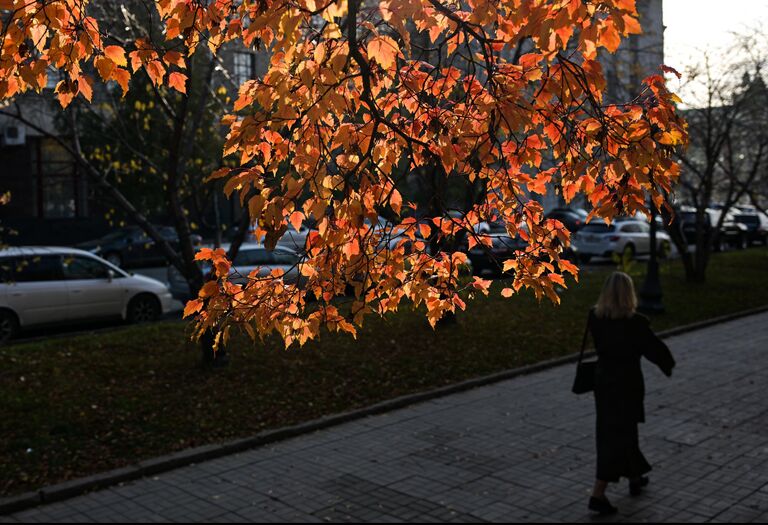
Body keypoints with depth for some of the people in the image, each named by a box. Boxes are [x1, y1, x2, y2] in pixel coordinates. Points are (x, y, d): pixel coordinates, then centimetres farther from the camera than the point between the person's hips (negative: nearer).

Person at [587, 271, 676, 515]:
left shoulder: (595, 317, -6)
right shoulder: (635, 323, -20)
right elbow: (655, 348, -9)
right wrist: (668, 365, 11)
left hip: (603, 380, 6)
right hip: (627, 383, -6)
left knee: (624, 431, 23)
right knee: (617, 435, 1)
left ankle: (635, 478, 41)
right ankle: (598, 495, -1)